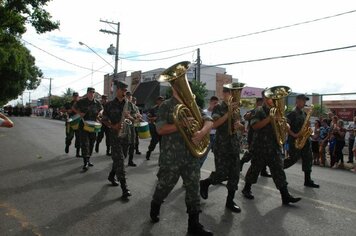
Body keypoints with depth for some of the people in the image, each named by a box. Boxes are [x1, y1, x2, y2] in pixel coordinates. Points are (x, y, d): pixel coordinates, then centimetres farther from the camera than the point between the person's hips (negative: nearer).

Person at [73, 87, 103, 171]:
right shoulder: (81, 101, -4)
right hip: (83, 125, -4)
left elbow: (101, 110, 21)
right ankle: (85, 162, -9)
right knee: (85, 143, -9)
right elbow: (74, 107, 10)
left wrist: (99, 114, 1)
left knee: (91, 143, 12)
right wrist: (79, 113, -7)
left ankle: (88, 159, 27)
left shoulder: (97, 102, 4)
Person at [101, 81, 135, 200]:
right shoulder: (110, 105, 0)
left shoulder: (129, 104, 10)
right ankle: (124, 187, -9)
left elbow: (134, 119, 15)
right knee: (119, 159, -10)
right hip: (115, 134, -4)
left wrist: (129, 116, -8)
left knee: (118, 158, 15)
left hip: (127, 134, 4)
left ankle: (111, 176, 39)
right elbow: (104, 119, 3)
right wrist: (113, 126, -14)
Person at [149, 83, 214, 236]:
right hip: (171, 156, -4)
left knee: (193, 189, 8)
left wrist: (202, 132, -21)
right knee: (164, 187, 12)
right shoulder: (166, 106, -4)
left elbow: (209, 121, 0)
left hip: (192, 156, 4)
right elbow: (160, 129, -15)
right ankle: (154, 207, 43)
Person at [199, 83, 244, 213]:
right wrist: (229, 112, -22)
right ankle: (204, 183, 22)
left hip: (234, 145, 6)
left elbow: (239, 124, 18)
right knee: (222, 174, -6)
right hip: (221, 146, -6)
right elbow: (214, 124, -20)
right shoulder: (218, 107, -6)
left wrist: (239, 125, -6)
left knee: (235, 174, 5)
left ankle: (230, 201, 17)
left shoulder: (235, 108, 13)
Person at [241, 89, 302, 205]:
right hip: (260, 146, -5)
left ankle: (285, 196, 4)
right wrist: (270, 118, -25)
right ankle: (246, 189, 27)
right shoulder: (259, 110, -7)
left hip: (274, 145, 6)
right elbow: (255, 126, -21)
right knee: (255, 168, 7)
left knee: (278, 169, 2)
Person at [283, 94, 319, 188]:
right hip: (295, 140, -8)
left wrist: (308, 125, 0)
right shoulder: (292, 113, -11)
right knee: (294, 158, -3)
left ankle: (307, 180, 7)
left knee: (308, 158, 2)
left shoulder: (304, 113, 14)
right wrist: (294, 135, -22)